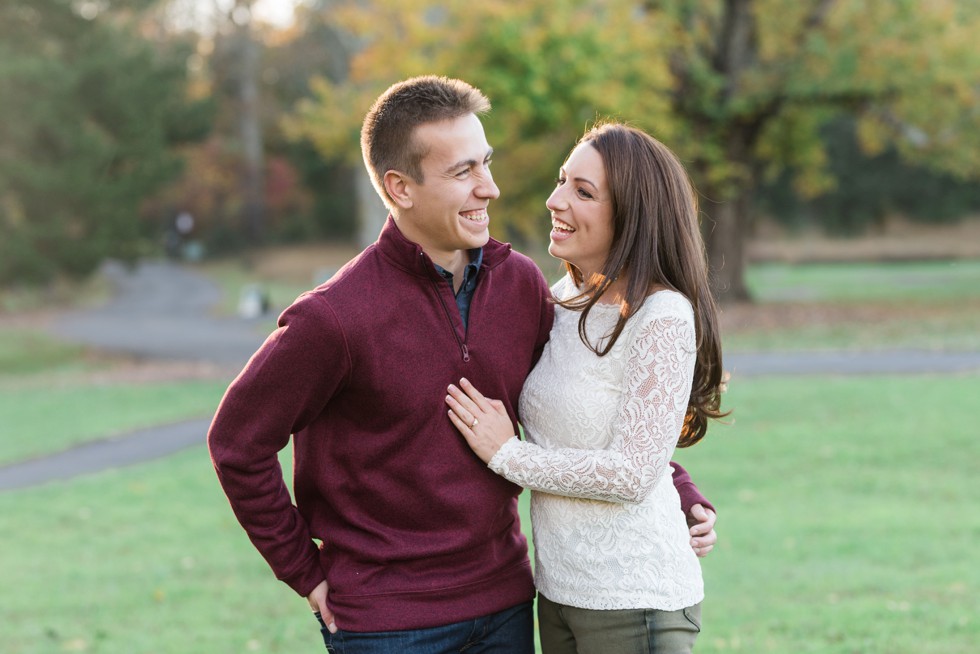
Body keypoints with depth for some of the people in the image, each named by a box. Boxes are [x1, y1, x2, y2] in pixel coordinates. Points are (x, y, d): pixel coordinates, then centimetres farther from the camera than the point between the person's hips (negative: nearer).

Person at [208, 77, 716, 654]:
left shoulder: (520, 283, 0)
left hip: (503, 604, 5)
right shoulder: (333, 319, -17)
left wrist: (680, 492, 4)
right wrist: (307, 572, -4)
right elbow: (237, 442, -7)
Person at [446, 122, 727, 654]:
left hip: (635, 599, -7)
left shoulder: (663, 317, -17)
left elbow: (631, 474, -20)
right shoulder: (565, 299, 7)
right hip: (558, 589, 8)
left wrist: (507, 454, -12)